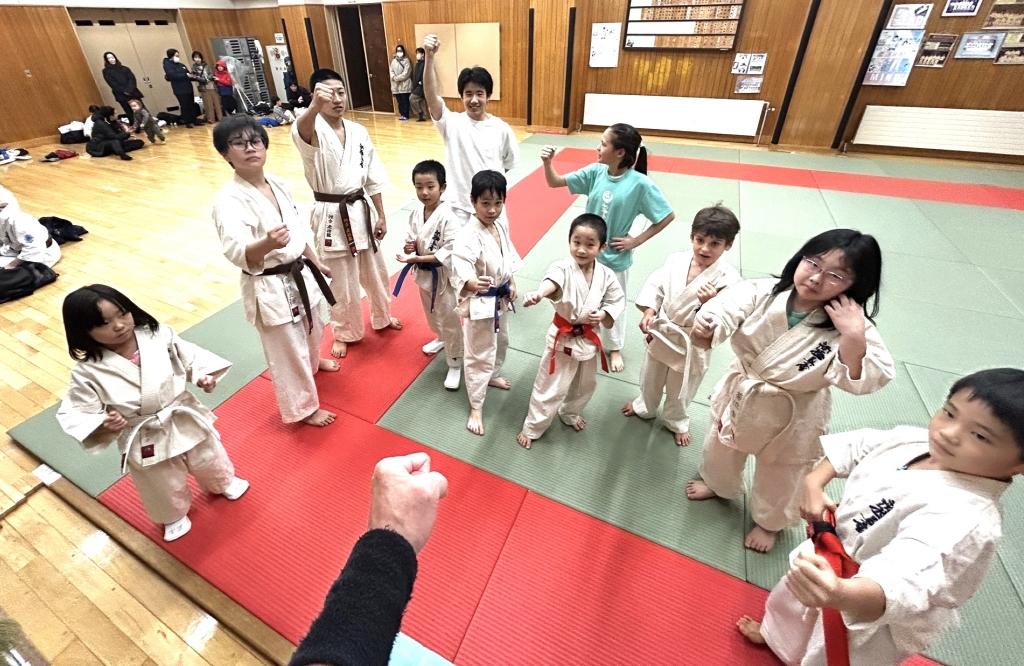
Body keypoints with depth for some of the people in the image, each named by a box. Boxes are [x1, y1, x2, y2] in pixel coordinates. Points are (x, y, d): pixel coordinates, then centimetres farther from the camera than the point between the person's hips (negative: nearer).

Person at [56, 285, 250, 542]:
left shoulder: (159, 335, -18)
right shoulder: (87, 372, -21)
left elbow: (189, 356, -6)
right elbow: (75, 412, -13)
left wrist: (204, 375, -22)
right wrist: (103, 424, -31)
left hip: (187, 420, 1)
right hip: (145, 442, -1)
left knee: (210, 461, 28)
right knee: (166, 488, 24)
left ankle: (223, 483, 64)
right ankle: (174, 516, 58)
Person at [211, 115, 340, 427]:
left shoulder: (277, 183, 2)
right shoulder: (228, 199, -20)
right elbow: (237, 253, -31)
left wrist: (316, 263, 18)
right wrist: (268, 244, -51)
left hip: (299, 275, 8)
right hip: (270, 289, -7)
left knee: (312, 331, 30)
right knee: (289, 352, 7)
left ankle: (313, 362, 61)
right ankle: (303, 407, 27)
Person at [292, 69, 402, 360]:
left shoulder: (359, 132, 3)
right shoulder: (313, 130, -13)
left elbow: (373, 177, 7)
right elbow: (302, 131, -39)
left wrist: (381, 216, 6)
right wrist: (315, 107, -60)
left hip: (361, 211, 5)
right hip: (331, 216, -4)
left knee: (375, 273, 19)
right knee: (342, 283, 8)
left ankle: (382, 318, 45)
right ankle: (345, 332, 31)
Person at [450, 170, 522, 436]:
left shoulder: (501, 223, -5)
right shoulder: (467, 237, -29)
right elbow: (460, 276, -37)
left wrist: (511, 284, 12)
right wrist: (474, 284, -57)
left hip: (499, 299, 8)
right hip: (479, 303, -8)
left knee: (500, 342, 28)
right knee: (479, 355, 4)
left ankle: (492, 375, 57)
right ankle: (476, 407, 22)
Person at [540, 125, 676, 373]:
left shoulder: (640, 184, -20)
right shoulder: (595, 172, -9)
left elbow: (668, 216, -11)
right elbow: (554, 182, -4)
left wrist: (636, 241, -12)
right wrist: (547, 162, -23)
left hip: (615, 256, -3)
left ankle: (614, 348, 41)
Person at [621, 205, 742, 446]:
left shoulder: (728, 277, -22)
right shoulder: (676, 260, -12)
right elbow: (656, 284, -3)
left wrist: (710, 303, -42)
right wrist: (649, 311, -17)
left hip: (691, 343, -3)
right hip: (660, 332, 3)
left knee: (680, 389, 21)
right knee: (650, 378, 26)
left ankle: (677, 421, 51)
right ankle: (645, 406, 56)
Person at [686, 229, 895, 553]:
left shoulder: (851, 327, -24)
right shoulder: (763, 292, -21)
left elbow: (859, 381, -30)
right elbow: (728, 307, -35)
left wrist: (853, 337, -43)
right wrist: (704, 329, -57)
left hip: (793, 417, -2)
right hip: (740, 396, 2)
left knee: (779, 477, 24)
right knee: (721, 448, 29)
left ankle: (769, 521, 57)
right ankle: (718, 484, 63)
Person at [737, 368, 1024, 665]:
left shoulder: (965, 518, -39)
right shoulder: (914, 440, -16)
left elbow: (904, 583, -51)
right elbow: (852, 447, 1)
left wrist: (841, 594, -69)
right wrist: (814, 483, -12)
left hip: (869, 622, -7)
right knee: (789, 602, 35)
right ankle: (776, 636, 69)